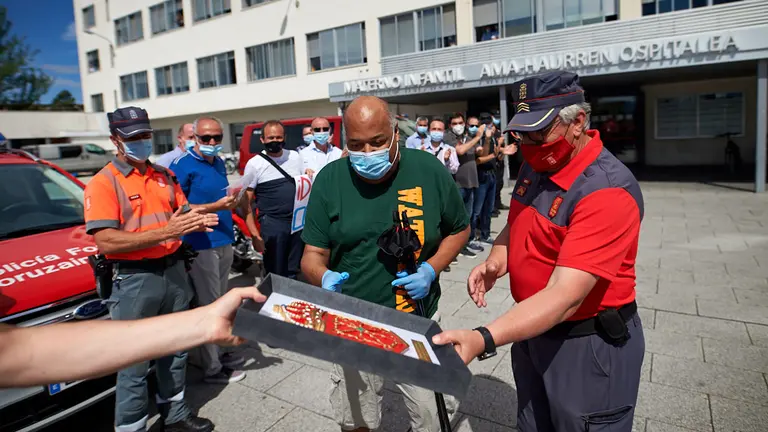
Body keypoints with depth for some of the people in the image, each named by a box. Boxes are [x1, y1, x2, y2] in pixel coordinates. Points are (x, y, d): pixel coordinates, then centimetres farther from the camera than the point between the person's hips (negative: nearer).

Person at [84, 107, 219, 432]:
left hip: (174, 270, 6)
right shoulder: (103, 183, -10)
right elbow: (105, 241, -20)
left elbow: (183, 211, 16)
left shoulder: (164, 175, 9)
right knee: (135, 363, 4)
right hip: (135, 279, -6)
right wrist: (165, 232, -26)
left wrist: (195, 218, -9)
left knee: (176, 348, 19)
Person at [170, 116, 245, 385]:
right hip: (201, 246, -8)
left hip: (224, 242, 8)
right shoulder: (182, 166, -10)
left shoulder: (219, 163, 13)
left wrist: (232, 201, 6)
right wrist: (216, 207, -21)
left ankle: (218, 353, 32)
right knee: (208, 307, -1)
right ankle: (212, 369, 11)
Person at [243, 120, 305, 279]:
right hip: (273, 225, -3)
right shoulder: (254, 164, -4)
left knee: (294, 272, 14)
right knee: (276, 275, 3)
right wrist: (255, 234, -12)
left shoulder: (295, 156, 7)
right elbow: (246, 203, -5)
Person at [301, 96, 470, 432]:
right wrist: (324, 277, -26)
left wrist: (431, 269, -12)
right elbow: (313, 254, -3)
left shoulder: (429, 170, -10)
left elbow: (459, 229, 5)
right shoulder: (329, 179, -8)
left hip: (418, 323, 0)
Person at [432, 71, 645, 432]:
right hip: (532, 329, 7)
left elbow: (565, 295, -33)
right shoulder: (535, 165, -1)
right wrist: (496, 261, -8)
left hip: (589, 346, -7)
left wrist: (483, 339, -42)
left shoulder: (608, 190, -27)